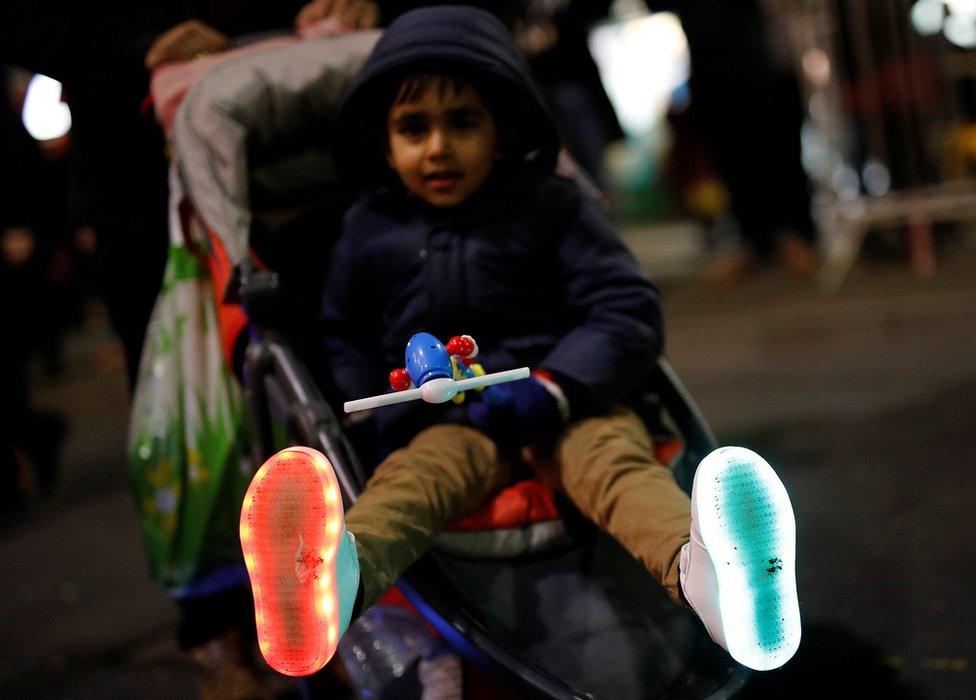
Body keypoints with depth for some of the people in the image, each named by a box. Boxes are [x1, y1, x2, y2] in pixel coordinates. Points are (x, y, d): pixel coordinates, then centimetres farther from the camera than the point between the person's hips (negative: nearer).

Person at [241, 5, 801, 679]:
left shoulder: (551, 205, 6)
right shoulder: (371, 229, 14)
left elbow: (630, 310, 0)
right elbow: (343, 337, 26)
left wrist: (552, 388, -17)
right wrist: (382, 415, 5)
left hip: (562, 404, -1)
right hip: (449, 421, 1)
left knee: (615, 455, -35)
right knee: (408, 477, -33)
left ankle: (707, 572, -69)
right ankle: (333, 580, -70)